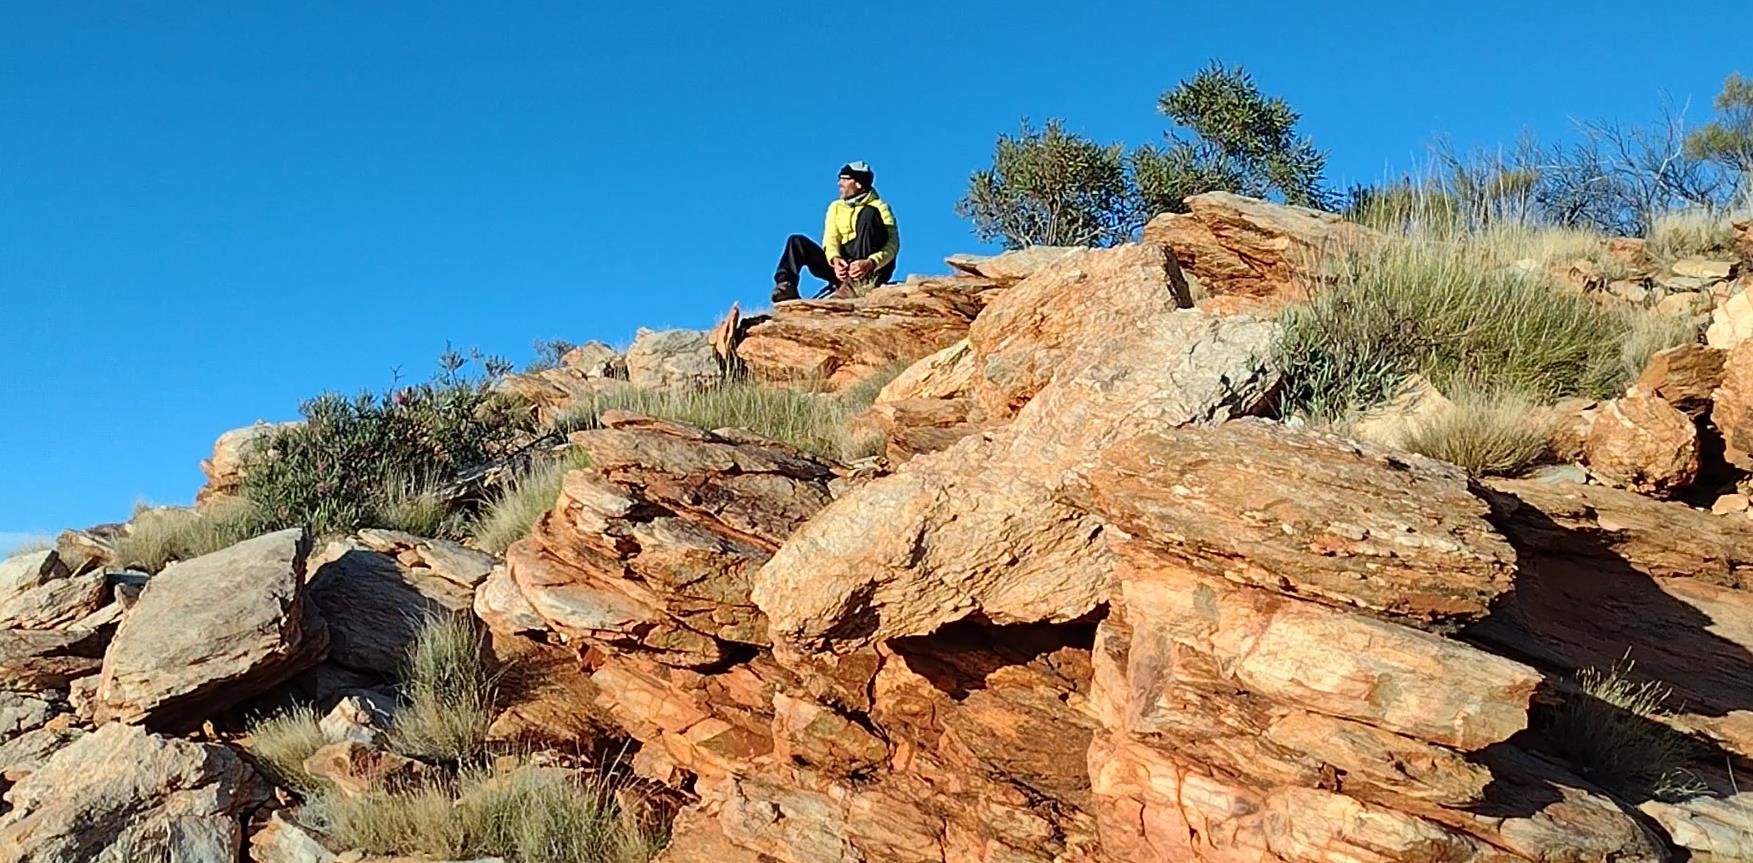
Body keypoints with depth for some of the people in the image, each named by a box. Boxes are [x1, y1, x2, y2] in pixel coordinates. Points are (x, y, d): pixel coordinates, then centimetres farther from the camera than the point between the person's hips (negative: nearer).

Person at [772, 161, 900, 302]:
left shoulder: (878, 206, -1)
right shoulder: (836, 207, 15)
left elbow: (892, 244, -15)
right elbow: (831, 239, -1)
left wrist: (870, 263, -35)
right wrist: (835, 260, -25)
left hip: (874, 269, -4)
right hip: (843, 266, 5)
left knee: (868, 213, -25)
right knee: (798, 241, -7)